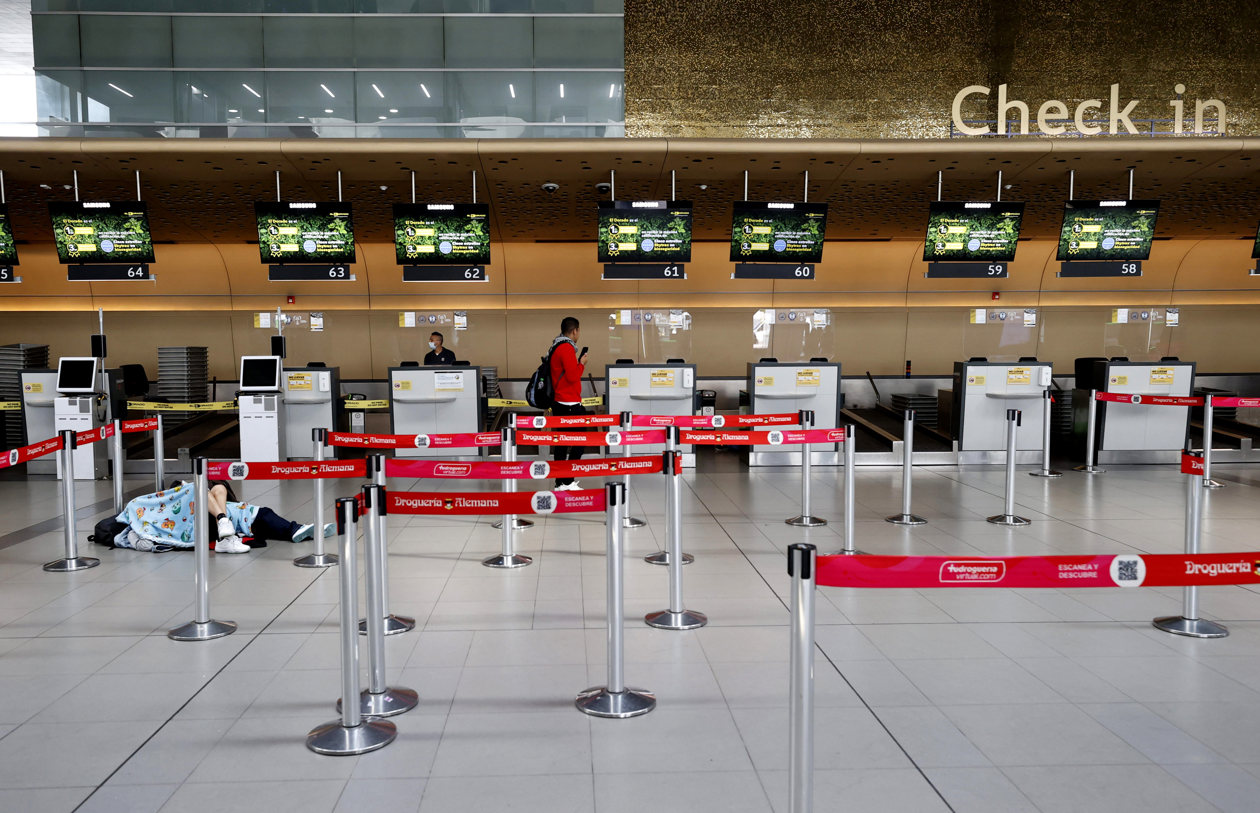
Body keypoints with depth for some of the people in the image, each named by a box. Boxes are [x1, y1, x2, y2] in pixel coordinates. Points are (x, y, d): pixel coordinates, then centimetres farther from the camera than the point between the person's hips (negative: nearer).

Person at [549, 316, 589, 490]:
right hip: (569, 404, -10)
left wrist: (576, 363, 15)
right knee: (577, 442, -5)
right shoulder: (567, 348, -16)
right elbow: (573, 376, -20)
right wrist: (581, 364, -5)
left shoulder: (557, 347, 16)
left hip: (559, 402, 10)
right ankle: (567, 482, -5)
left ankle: (561, 482, 17)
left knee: (563, 443, 12)